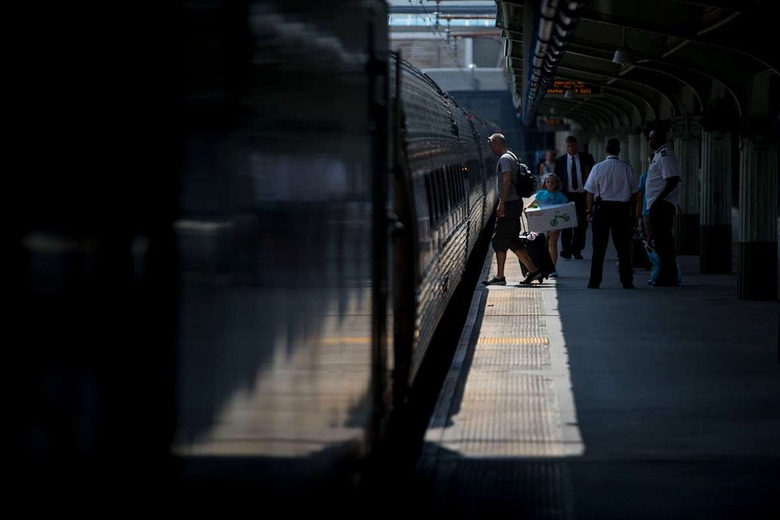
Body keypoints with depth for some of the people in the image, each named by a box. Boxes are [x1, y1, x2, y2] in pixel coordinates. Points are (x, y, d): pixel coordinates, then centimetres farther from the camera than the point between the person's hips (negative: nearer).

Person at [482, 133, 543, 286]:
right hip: (515, 203, 10)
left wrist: (502, 203, -25)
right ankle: (533, 270, 12)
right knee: (513, 241, 13)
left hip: (509, 204, -10)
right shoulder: (511, 156, 19)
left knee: (499, 241, -5)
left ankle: (499, 277, -4)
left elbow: (507, 180, -22)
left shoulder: (505, 159, -13)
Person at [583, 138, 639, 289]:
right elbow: (634, 193, 2)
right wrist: (632, 211, 12)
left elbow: (590, 193, -3)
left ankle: (594, 281, 3)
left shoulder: (598, 168, -4)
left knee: (599, 248, 4)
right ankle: (627, 281, 4)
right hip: (622, 208, 1)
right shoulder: (627, 168, -3)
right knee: (623, 247, 6)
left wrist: (589, 211, 7)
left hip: (602, 208, -1)